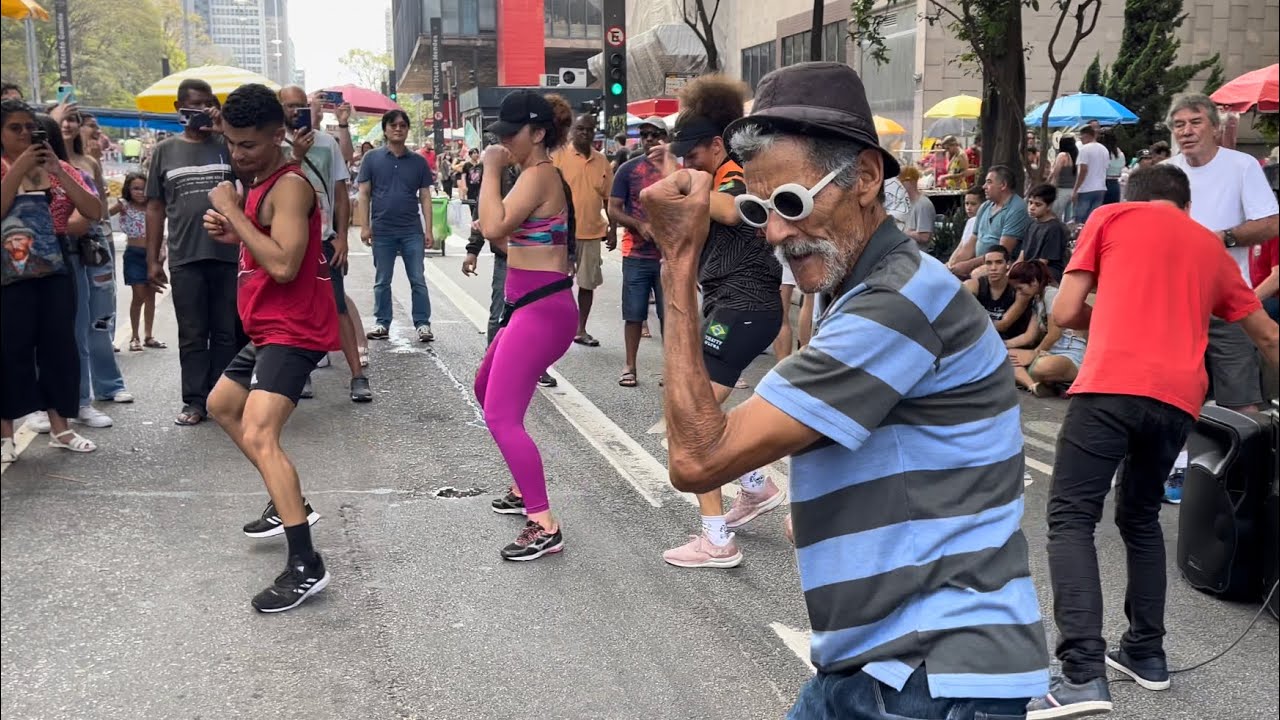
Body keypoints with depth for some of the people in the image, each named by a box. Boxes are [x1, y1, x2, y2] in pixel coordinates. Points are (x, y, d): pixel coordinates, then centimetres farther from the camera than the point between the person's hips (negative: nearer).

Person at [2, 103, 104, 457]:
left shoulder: (61, 168, 8)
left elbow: (93, 212, -4)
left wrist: (58, 172, -12)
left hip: (56, 271, 3)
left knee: (59, 345, 6)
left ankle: (59, 426, 15)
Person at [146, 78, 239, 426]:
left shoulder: (228, 144, 6)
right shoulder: (165, 150, 9)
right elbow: (155, 207, 10)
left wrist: (226, 131, -10)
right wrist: (152, 258, 6)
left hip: (228, 254, -1)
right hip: (184, 258, 1)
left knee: (226, 332, 7)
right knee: (192, 335, 6)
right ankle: (195, 401, 12)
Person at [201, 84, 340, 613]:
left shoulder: (290, 186, -18)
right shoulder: (264, 183, 13)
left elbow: (284, 265, -29)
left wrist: (233, 213, -21)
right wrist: (231, 234, 6)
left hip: (293, 330, -11)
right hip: (271, 329, 11)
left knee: (258, 435, -24)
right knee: (222, 405, 27)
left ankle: (306, 567, -24)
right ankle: (289, 504, 32)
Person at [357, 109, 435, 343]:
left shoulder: (419, 162, 5)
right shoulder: (371, 158, 2)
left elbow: (425, 197, 5)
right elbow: (364, 194, 2)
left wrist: (428, 229, -2)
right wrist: (365, 226, -6)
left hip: (412, 231, 0)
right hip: (382, 231, 0)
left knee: (418, 280, 1)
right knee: (382, 281, 9)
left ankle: (423, 324, 7)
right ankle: (382, 324, 18)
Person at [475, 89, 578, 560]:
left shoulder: (539, 174, -15)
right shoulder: (540, 174, 16)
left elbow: (493, 227, -28)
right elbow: (510, 233, 19)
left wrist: (491, 171, -17)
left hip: (541, 309, -11)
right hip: (534, 306, 11)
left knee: (501, 417, -15)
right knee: (486, 388, 27)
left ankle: (545, 527, -13)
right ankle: (525, 490, 37)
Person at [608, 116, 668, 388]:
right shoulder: (628, 169, 3)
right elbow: (613, 210, 1)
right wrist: (639, 224, -13)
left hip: (669, 254, 0)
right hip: (636, 254, 0)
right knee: (634, 313, 5)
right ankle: (630, 366, 16)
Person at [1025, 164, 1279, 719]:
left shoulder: (1111, 216, 15)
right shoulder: (1212, 248, 26)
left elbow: (1065, 312, 9)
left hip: (1111, 386, -5)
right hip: (1178, 398, 5)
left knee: (1071, 518, -4)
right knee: (1140, 519, 23)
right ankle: (1146, 653, 28)